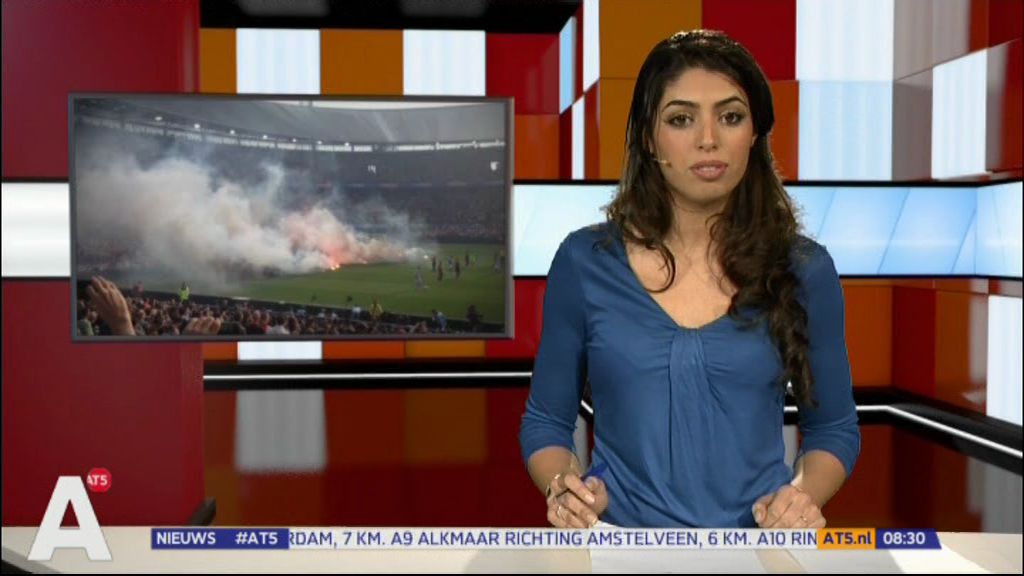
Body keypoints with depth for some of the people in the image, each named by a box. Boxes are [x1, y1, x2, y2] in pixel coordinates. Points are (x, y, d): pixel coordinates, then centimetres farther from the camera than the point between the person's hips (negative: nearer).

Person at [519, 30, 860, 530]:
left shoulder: (803, 270, -4)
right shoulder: (585, 262, -6)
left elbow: (833, 427, 7)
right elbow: (545, 420, 3)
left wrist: (804, 496, -13)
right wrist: (563, 487, -16)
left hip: (761, 539, 1)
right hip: (622, 534, 0)